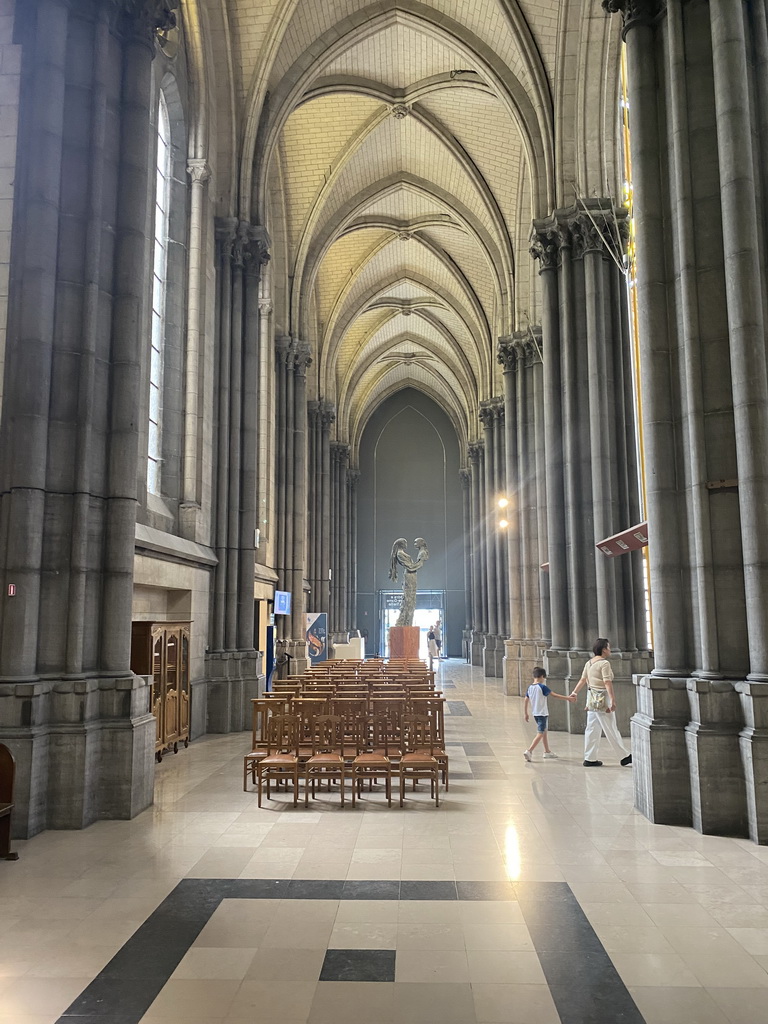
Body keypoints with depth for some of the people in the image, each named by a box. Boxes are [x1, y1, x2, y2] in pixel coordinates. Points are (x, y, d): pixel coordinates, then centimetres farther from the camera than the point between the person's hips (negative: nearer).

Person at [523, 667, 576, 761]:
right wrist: (568, 698, -7)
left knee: (545, 732, 22)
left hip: (535, 714, 8)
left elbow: (526, 701, 8)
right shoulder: (542, 687, -15)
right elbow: (555, 695, -14)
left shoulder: (530, 687, 4)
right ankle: (529, 751, -19)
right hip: (543, 714, -8)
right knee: (540, 734, -7)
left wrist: (526, 714, 17)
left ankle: (547, 751, 32)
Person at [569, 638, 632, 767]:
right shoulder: (604, 663, -14)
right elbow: (607, 683, -20)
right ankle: (624, 756, 12)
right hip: (602, 699, -8)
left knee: (592, 728, 9)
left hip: (592, 698, 8)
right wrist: (613, 700, -23)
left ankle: (590, 758, 12)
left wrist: (574, 692, 24)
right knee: (611, 729, 1)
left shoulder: (589, 663, 11)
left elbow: (583, 680, 14)